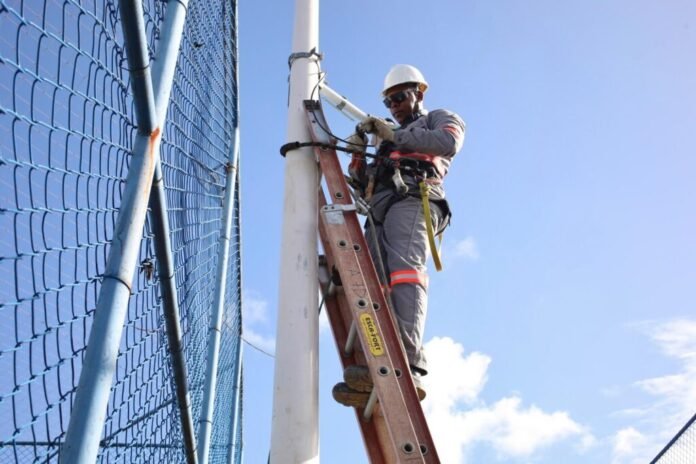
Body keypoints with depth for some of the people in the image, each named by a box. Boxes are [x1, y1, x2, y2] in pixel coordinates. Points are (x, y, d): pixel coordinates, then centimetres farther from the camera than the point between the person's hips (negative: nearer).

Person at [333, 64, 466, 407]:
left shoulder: (440, 118, 24)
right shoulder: (388, 140, 40)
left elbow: (449, 142, -3)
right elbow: (363, 184, 31)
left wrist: (396, 135, -1)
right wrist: (357, 155, 11)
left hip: (412, 199, -7)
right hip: (379, 211, 7)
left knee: (404, 270, -30)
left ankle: (407, 364, -46)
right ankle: (377, 373, -28)